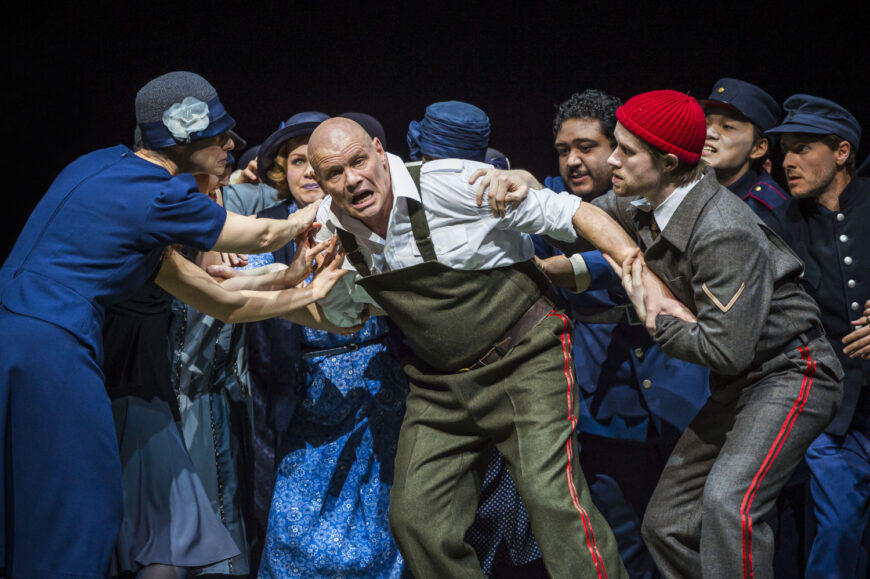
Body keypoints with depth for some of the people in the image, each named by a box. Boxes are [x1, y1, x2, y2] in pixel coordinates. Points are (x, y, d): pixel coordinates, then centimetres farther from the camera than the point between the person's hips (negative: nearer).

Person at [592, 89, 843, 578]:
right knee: (667, 523, 9)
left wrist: (656, 323, -13)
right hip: (739, 386, 10)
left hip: (790, 372, -10)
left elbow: (727, 349, -28)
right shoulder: (641, 207, 1)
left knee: (728, 503, -32)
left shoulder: (724, 233, -27)